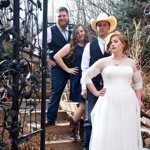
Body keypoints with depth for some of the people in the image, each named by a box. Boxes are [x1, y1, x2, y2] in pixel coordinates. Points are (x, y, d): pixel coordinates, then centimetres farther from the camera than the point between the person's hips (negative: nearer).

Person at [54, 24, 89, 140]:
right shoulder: (71, 46, 0)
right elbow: (57, 57, -6)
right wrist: (67, 69, -6)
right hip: (78, 79, -3)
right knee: (83, 106, -8)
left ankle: (83, 130, 19)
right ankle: (72, 129, 13)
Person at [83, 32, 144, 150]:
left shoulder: (131, 63, 10)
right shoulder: (103, 62, 3)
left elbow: (138, 82, 20)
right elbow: (87, 76, 5)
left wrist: (138, 99, 11)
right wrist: (96, 92, 0)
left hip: (128, 103, 2)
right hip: (109, 103, -2)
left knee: (127, 135, 4)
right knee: (107, 135, -2)